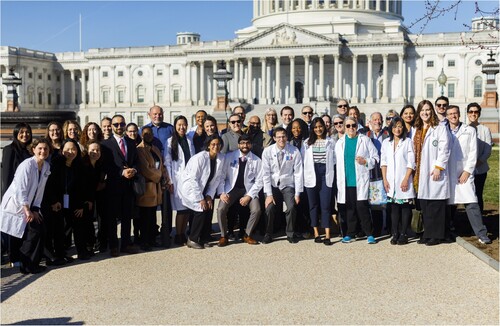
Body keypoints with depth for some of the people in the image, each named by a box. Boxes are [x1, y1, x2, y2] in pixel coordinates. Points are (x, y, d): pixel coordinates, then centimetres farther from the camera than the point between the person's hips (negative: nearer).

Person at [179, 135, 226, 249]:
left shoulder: (221, 158, -5)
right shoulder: (200, 158, -23)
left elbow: (217, 179, -1)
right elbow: (193, 179, -23)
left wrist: (209, 196, -8)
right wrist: (200, 199, -21)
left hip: (203, 188, 6)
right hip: (190, 187, -6)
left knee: (209, 208, -8)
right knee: (201, 209, -19)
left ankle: (202, 239, 8)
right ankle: (192, 240, -6)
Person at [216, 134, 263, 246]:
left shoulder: (257, 160, 1)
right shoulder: (229, 157, 0)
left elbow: (259, 181, 0)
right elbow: (221, 176, 0)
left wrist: (249, 196, -11)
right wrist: (222, 193, -12)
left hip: (248, 190, 0)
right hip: (231, 189, 0)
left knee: (256, 210, -23)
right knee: (221, 209, -24)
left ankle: (247, 235, 1)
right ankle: (223, 236, -2)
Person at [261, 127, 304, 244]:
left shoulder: (294, 151, -9)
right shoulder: (267, 152, -7)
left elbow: (298, 173, -5)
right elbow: (266, 174, -6)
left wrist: (297, 193, -8)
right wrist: (269, 194, -12)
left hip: (288, 185, 0)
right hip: (273, 185, 0)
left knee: (292, 207, -23)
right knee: (270, 208, -21)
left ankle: (291, 234, 0)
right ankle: (268, 234, 1)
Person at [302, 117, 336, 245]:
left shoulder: (330, 142, 7)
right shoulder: (307, 142, 10)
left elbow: (334, 158, 8)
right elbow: (303, 159, 8)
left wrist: (330, 169, 0)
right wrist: (306, 173, 1)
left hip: (325, 174, -2)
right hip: (312, 175, 2)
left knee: (325, 205, -7)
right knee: (313, 204, 5)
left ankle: (327, 235, -8)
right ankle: (316, 233, 11)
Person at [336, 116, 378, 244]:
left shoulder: (365, 140, 4)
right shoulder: (340, 143, 13)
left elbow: (375, 157, 4)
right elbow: (337, 162, 12)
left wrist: (366, 161, -15)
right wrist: (339, 180, 6)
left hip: (361, 180, -3)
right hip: (346, 180, 3)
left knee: (362, 206, -8)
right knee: (349, 208, 7)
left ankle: (369, 234, 1)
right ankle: (350, 233, 16)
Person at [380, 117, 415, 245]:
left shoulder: (408, 142, 1)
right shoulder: (386, 142, 11)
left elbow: (411, 163, -3)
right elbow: (383, 162, 8)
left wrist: (406, 179, -11)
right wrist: (385, 179, 0)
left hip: (404, 181, -3)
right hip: (391, 181, 3)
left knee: (405, 207, -1)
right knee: (394, 207, 4)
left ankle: (403, 234, 4)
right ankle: (395, 234, 7)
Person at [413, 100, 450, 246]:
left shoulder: (440, 128, -2)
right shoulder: (417, 130, 18)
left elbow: (444, 149, -9)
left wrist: (438, 167, -16)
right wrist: (415, 171, 11)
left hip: (435, 172, -6)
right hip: (421, 174, 6)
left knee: (436, 205, -4)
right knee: (424, 205, 7)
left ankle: (436, 235, 2)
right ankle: (427, 234, 15)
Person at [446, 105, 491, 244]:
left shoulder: (470, 130, 6)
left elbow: (473, 152, 2)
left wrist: (467, 171, -6)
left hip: (464, 172, -2)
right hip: (448, 174, 2)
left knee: (471, 203, -10)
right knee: (449, 204, 7)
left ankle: (481, 234, -6)